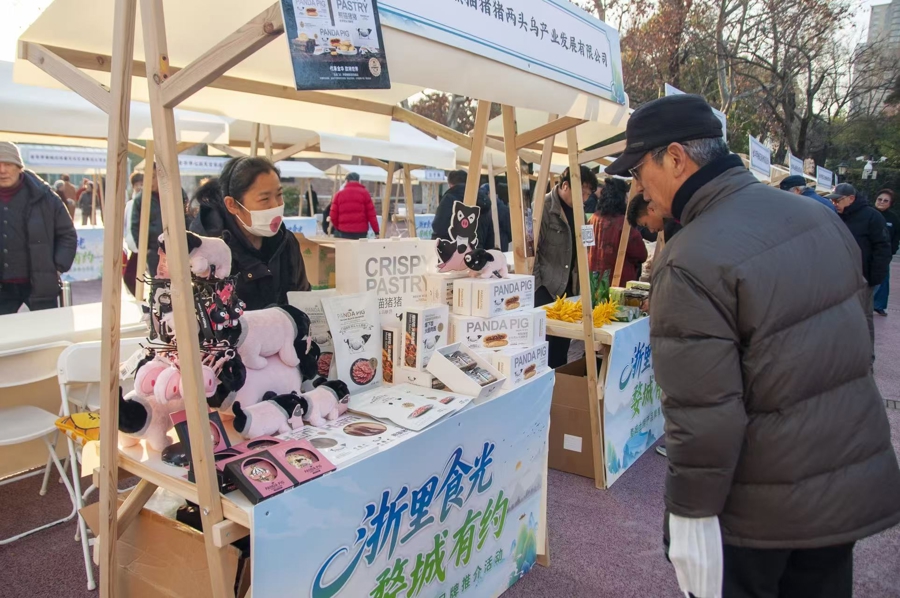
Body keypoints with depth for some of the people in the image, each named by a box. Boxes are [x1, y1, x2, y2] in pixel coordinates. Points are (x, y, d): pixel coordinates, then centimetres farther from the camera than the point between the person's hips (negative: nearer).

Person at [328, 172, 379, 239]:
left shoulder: (339, 194, 7)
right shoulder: (364, 193, 1)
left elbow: (333, 215, 6)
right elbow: (371, 214, -3)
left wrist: (338, 228, 23)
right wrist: (377, 231, 0)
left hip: (343, 232, 2)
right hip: (361, 232, -2)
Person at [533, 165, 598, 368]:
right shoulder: (543, 207, -12)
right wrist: (536, 285, -16)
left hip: (568, 286, 7)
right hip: (545, 288, -7)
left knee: (563, 339, 11)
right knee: (544, 338, -2)